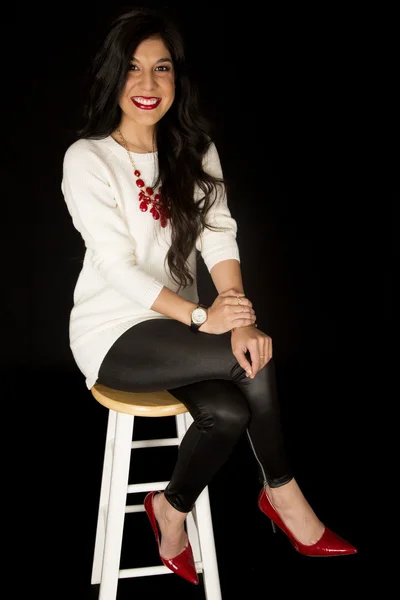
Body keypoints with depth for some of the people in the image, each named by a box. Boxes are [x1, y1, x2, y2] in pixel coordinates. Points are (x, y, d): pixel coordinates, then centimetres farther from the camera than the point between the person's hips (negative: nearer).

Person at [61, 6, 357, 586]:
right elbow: (117, 265, -18)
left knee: (229, 410, -23)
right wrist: (202, 317, -26)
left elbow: (219, 240, -5)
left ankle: (171, 509, 5)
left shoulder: (195, 151, 6)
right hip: (112, 333, -4)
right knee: (254, 362, -23)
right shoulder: (87, 160, -9)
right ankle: (282, 494, 1)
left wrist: (241, 316, -22)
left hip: (175, 323, 5)